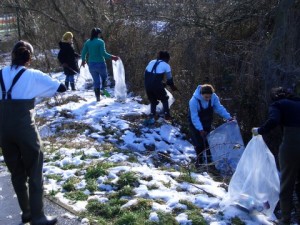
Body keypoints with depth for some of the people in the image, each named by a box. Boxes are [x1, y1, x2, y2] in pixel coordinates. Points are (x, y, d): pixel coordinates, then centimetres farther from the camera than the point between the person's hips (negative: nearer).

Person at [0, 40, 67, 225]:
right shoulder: (33, 76, -2)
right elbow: (61, 87, 7)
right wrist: (62, 85, 27)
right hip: (24, 128, -4)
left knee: (17, 173, 17)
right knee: (35, 173, 6)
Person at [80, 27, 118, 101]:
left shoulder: (87, 42, 5)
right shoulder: (100, 42, -10)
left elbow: (83, 53, 7)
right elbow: (103, 53, -20)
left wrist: (83, 61, 24)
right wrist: (112, 57, -13)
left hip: (91, 64, 4)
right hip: (100, 64, -4)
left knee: (96, 81, 12)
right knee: (104, 77, 21)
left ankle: (98, 97, 13)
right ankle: (103, 89, -1)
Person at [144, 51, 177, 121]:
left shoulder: (151, 62, 18)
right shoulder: (166, 65, 6)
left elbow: (146, 73, 17)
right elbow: (169, 78, 12)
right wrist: (172, 86, 30)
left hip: (147, 85, 4)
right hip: (157, 85, -4)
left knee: (152, 100, 26)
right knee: (164, 99, 21)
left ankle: (152, 116, 19)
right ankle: (167, 115, 18)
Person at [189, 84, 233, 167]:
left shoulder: (214, 97, -22)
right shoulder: (194, 101, -35)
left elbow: (219, 108, -12)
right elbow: (194, 117, -33)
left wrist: (228, 117, -21)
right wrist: (200, 129, -39)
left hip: (207, 123, 4)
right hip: (195, 124, -4)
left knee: (207, 141, 11)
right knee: (199, 142, -4)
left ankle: (209, 159, 26)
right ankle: (199, 159, 14)